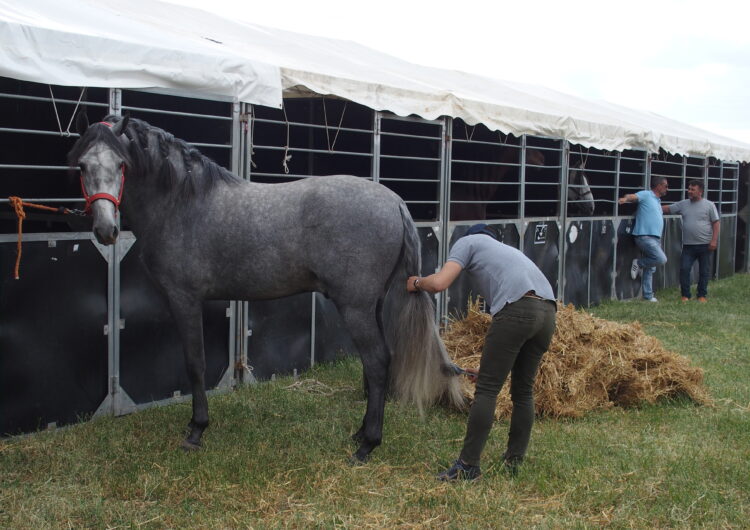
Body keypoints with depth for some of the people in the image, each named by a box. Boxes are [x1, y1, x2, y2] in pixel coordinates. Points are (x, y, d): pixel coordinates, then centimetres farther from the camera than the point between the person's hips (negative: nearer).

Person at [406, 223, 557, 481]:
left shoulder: (468, 242, 19)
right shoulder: (507, 249, 39)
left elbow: (439, 283, 1)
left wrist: (416, 283, 24)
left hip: (517, 310, -7)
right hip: (548, 310, 7)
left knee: (487, 389, -2)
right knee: (523, 390, 18)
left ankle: (468, 465, 0)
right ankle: (514, 460, 24)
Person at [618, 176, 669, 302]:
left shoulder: (657, 201, 22)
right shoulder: (646, 195, -5)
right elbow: (633, 196, -22)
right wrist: (625, 198, -46)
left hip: (655, 238, 9)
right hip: (645, 237, -9)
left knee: (650, 269, 10)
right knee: (661, 259, -22)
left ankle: (648, 296, 15)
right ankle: (638, 264, 0)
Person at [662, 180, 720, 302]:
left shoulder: (709, 205, -2)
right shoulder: (683, 204, 7)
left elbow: (715, 223, -3)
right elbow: (667, 208, 8)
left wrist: (714, 240, -10)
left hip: (705, 245, -2)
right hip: (688, 246, 2)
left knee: (704, 271, 6)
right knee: (684, 269, -4)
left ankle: (702, 295, 17)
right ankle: (685, 295, 6)